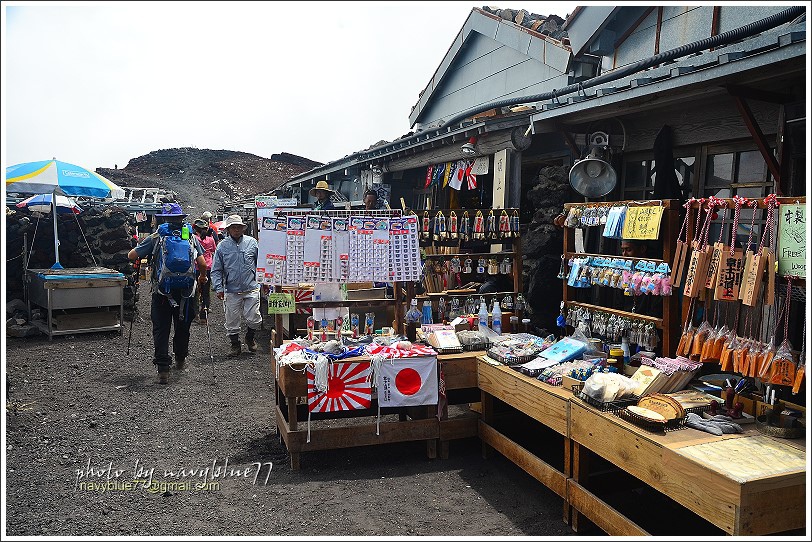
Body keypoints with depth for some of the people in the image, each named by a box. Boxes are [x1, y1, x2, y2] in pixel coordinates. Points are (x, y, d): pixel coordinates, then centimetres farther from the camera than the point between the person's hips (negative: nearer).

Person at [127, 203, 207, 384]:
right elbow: (202, 263, 0)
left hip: (162, 292, -2)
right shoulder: (191, 238, 3)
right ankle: (180, 359, 36)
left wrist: (141, 258, 21)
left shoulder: (155, 238, 0)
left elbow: (131, 255, -1)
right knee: (183, 327, 19)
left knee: (161, 329, 4)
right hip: (186, 291, 2)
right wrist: (202, 277, 20)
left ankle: (163, 369, -3)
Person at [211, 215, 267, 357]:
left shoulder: (252, 242, 2)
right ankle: (235, 345, 27)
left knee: (253, 319, -2)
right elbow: (216, 270, 4)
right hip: (231, 291, 1)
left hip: (251, 288, 0)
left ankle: (250, 337, 29)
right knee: (232, 321, 7)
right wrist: (219, 288, -5)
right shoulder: (222, 246, 2)